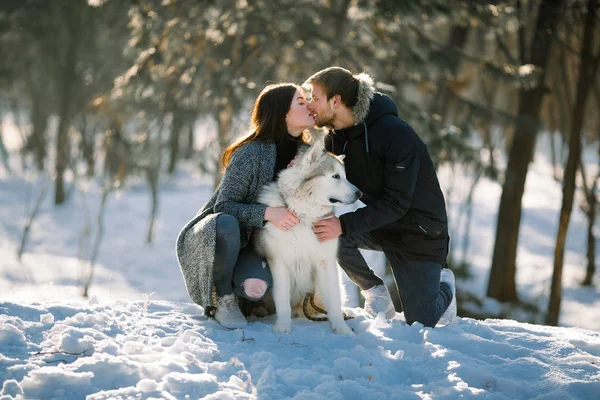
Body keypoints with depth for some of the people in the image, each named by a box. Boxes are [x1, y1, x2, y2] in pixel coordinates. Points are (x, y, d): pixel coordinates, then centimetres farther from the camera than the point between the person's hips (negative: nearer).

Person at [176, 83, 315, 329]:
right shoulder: (253, 151, -21)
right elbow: (223, 206, -21)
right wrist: (266, 213, -37)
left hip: (248, 244, 4)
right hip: (210, 236, -4)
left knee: (256, 287, -30)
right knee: (227, 223, -41)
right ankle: (221, 299, -18)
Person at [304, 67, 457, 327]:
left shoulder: (396, 134, -26)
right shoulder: (339, 136, -3)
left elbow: (396, 203, -30)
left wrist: (344, 225, -37)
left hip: (419, 232, -6)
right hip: (379, 223, 6)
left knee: (420, 323, -5)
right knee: (321, 226, -24)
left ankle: (444, 285, 31)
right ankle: (376, 294, -2)